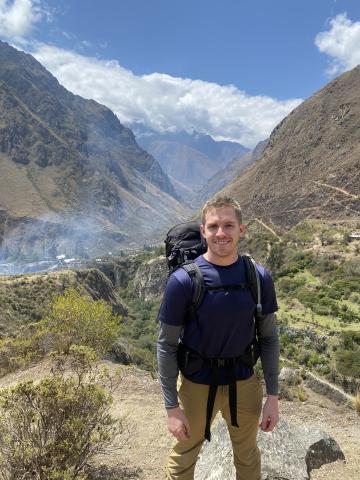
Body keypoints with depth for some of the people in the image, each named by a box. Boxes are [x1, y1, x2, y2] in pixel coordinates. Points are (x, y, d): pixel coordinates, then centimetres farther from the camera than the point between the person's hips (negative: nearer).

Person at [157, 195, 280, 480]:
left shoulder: (260, 278, -11)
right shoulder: (182, 281, -20)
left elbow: (268, 338, -1)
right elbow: (167, 345, -12)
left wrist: (273, 396, 0)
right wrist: (172, 407, -10)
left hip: (244, 382, 3)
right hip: (196, 384, -2)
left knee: (248, 456, 25)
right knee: (184, 455, 20)